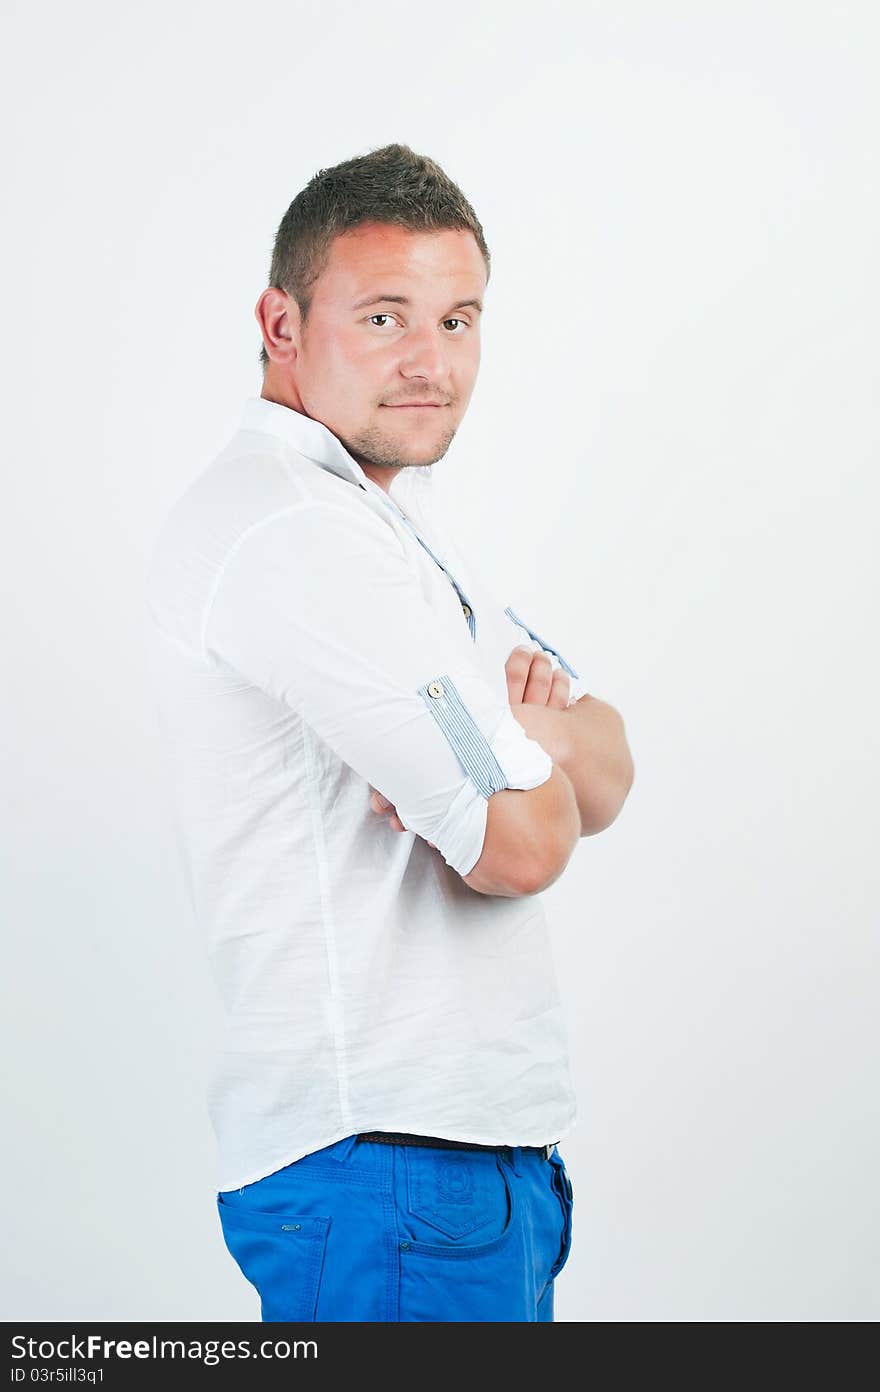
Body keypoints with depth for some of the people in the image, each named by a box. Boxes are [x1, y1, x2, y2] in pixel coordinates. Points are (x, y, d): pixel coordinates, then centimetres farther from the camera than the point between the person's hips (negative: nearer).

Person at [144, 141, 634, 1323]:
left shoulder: (397, 507, 15)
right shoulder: (290, 533, -18)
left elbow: (604, 776, 10)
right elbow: (525, 845, -22)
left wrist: (536, 733, -13)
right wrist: (533, 743, 0)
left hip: (489, 1141, 10)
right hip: (388, 1155, -10)